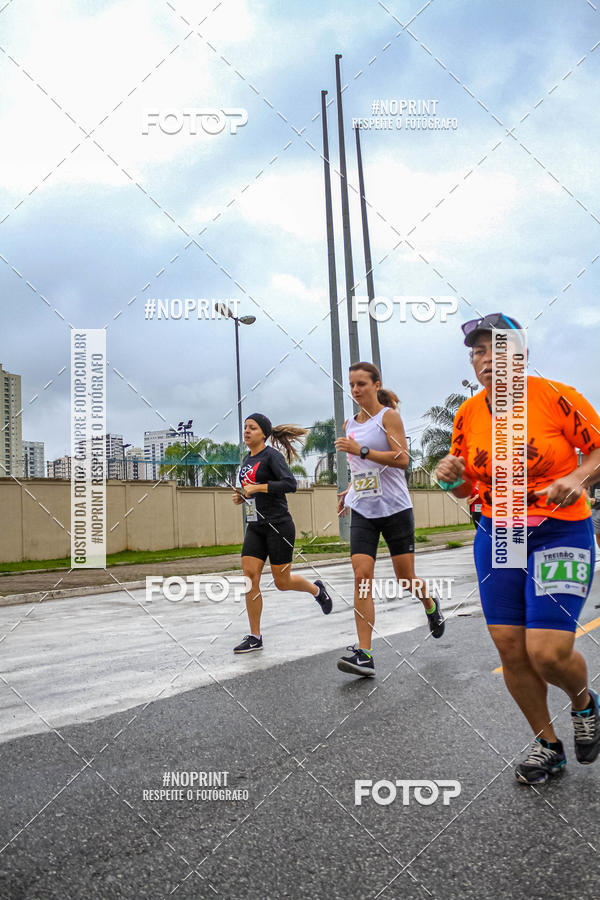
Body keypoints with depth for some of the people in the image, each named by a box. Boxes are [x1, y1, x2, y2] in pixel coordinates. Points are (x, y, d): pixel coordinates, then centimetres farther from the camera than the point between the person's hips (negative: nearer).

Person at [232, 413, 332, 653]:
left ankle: (316, 590, 32)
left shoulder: (272, 456, -8)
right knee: (250, 577, -6)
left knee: (282, 582, 1)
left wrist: (257, 488, -22)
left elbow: (290, 484, -22)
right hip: (255, 528, 7)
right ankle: (254, 637, 1)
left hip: (278, 525, -7)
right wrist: (241, 497, 7)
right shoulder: (246, 460, 15)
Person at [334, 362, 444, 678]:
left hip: (395, 509, -4)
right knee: (362, 576, -10)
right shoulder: (350, 424, 13)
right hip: (363, 512, 5)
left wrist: (361, 451, -24)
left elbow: (402, 459, -17)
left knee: (405, 577, 4)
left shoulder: (388, 416, -5)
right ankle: (364, 654, -11)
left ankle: (431, 606, 40)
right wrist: (351, 491, 13)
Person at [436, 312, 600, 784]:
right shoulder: (468, 415, 2)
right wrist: (452, 476, -9)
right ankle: (547, 744, 28)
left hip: (560, 533, -4)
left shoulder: (555, 396, -12)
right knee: (510, 648, 4)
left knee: (547, 652, -12)